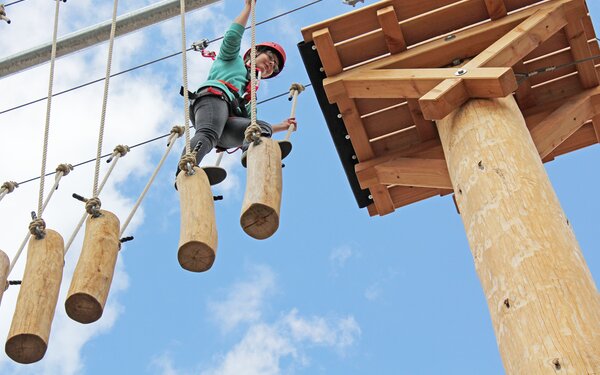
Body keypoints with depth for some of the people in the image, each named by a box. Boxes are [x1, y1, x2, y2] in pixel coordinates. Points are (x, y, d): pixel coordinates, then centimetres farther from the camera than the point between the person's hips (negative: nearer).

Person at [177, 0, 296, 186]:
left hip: (228, 122, 5)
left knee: (262, 128, -23)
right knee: (208, 134, -36)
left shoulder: (250, 96, 45)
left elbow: (251, 124, 37)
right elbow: (232, 37, 12)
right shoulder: (233, 59, 33)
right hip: (213, 96, -5)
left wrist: (281, 127, 36)